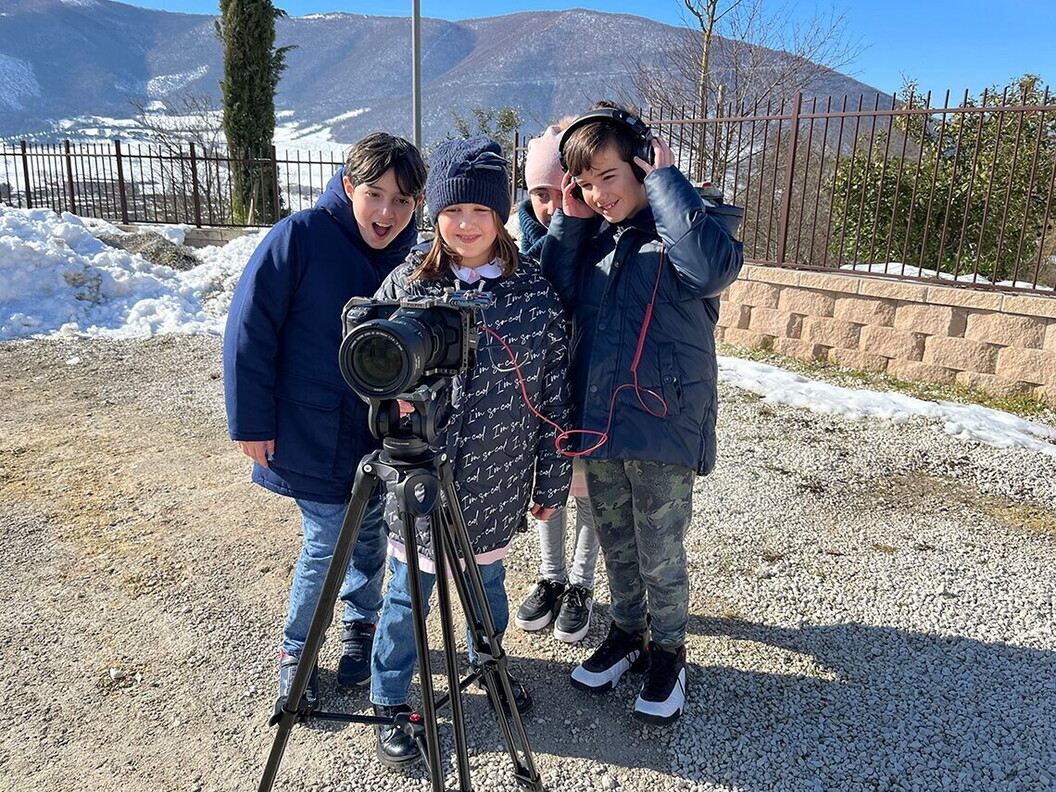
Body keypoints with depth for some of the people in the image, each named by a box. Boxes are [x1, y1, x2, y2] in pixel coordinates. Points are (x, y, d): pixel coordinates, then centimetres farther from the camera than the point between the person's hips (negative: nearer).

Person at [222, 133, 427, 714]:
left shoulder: (410, 258, -2)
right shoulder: (300, 236, -15)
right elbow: (249, 329, -13)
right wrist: (251, 422, -12)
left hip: (380, 438, 4)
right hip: (310, 438, -4)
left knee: (370, 538, 16)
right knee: (326, 545, 2)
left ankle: (361, 626, 42)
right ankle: (295, 651, 27)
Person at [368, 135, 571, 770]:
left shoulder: (536, 293, -6)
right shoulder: (404, 286, -6)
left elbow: (554, 394, -2)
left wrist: (551, 481, 1)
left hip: (495, 480, 1)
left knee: (488, 580, 21)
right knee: (408, 593, 12)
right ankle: (392, 702, 34)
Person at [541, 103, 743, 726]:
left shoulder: (676, 231, -9)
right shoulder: (593, 235, 9)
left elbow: (715, 266, -31)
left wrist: (665, 180, -21)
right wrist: (569, 222, -5)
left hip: (663, 427, -6)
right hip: (599, 423, 6)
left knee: (661, 557, 9)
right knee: (617, 547, 20)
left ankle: (668, 653, 32)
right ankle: (628, 634, 41)